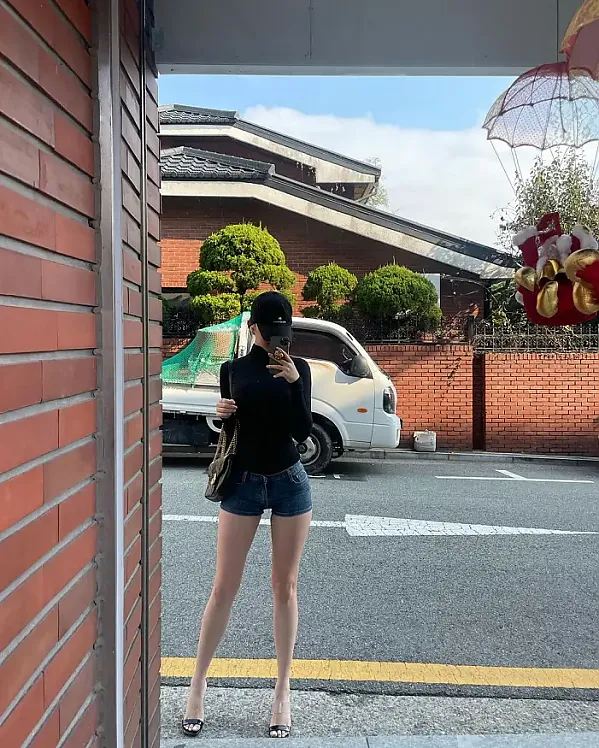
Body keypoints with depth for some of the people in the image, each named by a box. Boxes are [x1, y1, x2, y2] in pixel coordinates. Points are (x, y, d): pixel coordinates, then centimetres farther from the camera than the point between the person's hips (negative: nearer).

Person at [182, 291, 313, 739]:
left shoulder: (298, 368, 0)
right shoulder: (233, 369, 3)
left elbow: (303, 430, -9)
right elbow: (228, 430, 9)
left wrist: (294, 381, -20)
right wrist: (222, 415, -12)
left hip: (290, 482, 0)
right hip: (244, 483, 1)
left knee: (285, 588, 7)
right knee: (224, 587, 4)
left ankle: (283, 692, 19)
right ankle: (198, 686, 20)